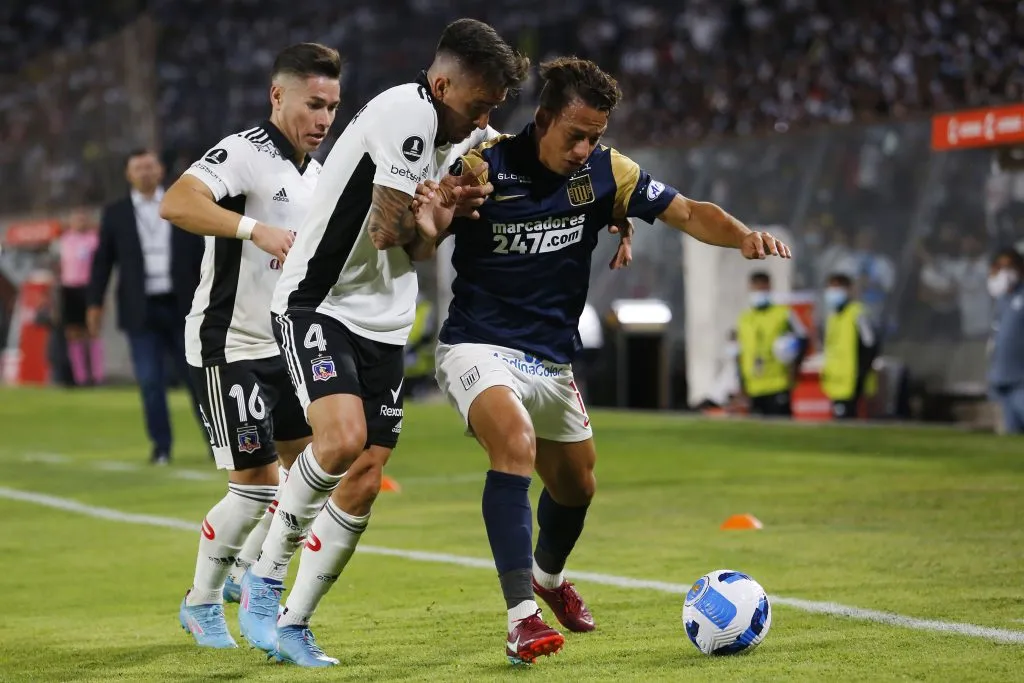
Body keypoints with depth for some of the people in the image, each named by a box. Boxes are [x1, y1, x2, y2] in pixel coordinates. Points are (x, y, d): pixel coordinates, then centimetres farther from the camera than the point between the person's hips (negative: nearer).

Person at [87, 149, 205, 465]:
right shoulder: (115, 214, 6)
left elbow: (200, 254, 8)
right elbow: (103, 260, 5)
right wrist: (94, 303, -1)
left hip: (180, 306, 1)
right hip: (141, 309, 0)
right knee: (150, 381, -4)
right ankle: (161, 446, 4)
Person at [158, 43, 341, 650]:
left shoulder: (316, 173, 12)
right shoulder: (245, 153, -16)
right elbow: (176, 204, -33)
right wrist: (255, 228, -41)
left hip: (283, 344, 9)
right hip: (230, 345, -9)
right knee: (257, 484, -8)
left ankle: (247, 575, 29)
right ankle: (201, 602, 11)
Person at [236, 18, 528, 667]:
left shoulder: (453, 131, 10)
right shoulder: (406, 113, -20)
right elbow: (396, 236, -23)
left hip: (384, 325, 9)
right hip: (317, 305, -9)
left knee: (363, 485, 2)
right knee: (342, 440, -29)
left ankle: (292, 625, 13)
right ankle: (265, 579, -8)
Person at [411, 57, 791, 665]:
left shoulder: (604, 173, -4)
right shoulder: (484, 168, -16)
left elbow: (688, 213, -4)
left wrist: (743, 235, -23)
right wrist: (429, 225, -38)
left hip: (553, 359, 6)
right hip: (479, 347, -6)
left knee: (577, 487, 20)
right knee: (514, 442, -32)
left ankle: (548, 574, 55)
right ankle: (521, 617, -35)